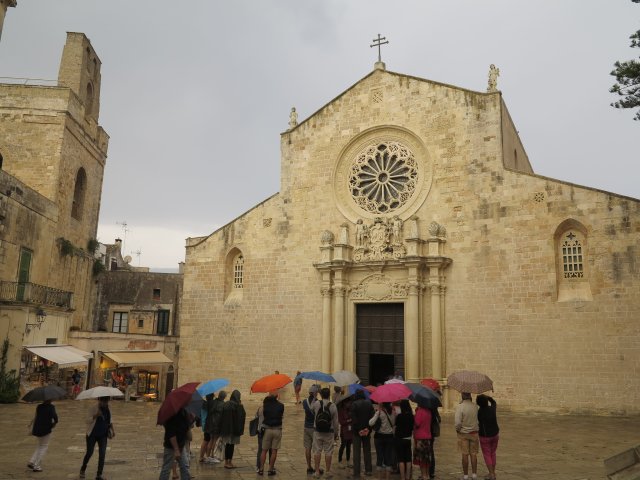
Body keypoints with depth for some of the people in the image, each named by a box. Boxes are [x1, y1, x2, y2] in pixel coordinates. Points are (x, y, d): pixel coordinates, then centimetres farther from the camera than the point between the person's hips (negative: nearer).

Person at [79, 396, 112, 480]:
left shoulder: (107, 409, 2)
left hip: (103, 435, 4)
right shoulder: (93, 409, -14)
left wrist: (109, 425, 3)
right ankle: (83, 470, 35)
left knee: (102, 454, -2)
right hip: (92, 434, -4)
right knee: (89, 453, 6)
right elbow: (88, 420, -21)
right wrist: (95, 416, -38)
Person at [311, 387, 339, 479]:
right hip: (329, 432, -1)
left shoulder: (316, 404, -9)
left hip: (317, 431, 1)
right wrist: (336, 434, 8)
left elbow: (311, 410, 12)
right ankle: (327, 472, 15)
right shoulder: (333, 406, -8)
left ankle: (317, 472, 13)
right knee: (328, 452, 9)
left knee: (317, 451, 9)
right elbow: (336, 422, -3)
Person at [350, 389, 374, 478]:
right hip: (367, 430, 4)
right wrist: (369, 428, -3)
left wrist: (358, 429, -11)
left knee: (357, 452, 1)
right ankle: (368, 470, 19)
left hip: (357, 431, -4)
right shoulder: (369, 404, 2)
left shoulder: (354, 404, -10)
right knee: (367, 451, 15)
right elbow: (372, 416, -1)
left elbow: (354, 418, -15)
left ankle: (356, 472, -1)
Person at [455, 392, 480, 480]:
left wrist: (458, 429, -3)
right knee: (473, 454, 11)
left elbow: (458, 422, -21)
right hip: (474, 433, 3)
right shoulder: (475, 406, -6)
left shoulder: (459, 406, -19)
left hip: (463, 433, -3)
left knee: (465, 455, 5)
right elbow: (477, 418, 4)